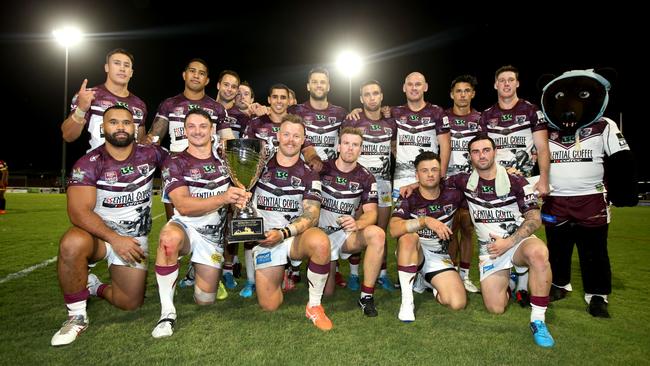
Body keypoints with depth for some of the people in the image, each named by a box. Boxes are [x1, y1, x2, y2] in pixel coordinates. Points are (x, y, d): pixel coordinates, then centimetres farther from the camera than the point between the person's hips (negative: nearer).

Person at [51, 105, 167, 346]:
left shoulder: (149, 154, -4)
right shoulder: (88, 164, -11)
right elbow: (79, 212, -19)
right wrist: (115, 239, -29)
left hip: (134, 238, 3)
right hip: (98, 233, -2)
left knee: (130, 303, -2)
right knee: (72, 244, -37)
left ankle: (95, 287, 31)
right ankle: (77, 316, -16)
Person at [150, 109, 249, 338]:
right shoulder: (174, 163, -6)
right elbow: (184, 206, -20)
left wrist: (241, 197, -14)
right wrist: (223, 198, -35)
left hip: (213, 234, 3)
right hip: (185, 227, -3)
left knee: (205, 299, 1)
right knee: (169, 237, -40)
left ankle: (197, 268, 36)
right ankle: (167, 312, -24)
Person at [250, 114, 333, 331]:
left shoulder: (308, 175, 2)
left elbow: (311, 215, -9)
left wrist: (283, 233, -24)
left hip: (297, 237, -1)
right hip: (265, 238, 1)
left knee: (320, 242, -37)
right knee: (269, 305, -9)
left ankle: (314, 305, -16)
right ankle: (283, 274, 26)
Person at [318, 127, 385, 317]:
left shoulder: (365, 177, -2)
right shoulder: (322, 169, -4)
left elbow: (371, 212, -9)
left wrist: (357, 224, -30)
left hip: (346, 234, 1)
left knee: (377, 234, -31)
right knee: (326, 292, -5)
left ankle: (366, 296, -21)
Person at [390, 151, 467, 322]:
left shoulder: (452, 195, -4)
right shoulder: (408, 200, -12)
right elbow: (394, 229, -28)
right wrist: (425, 220, -38)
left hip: (439, 257, 2)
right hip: (412, 253, -2)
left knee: (458, 303, -19)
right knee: (408, 237, -36)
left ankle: (431, 284, 16)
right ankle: (407, 300, -27)